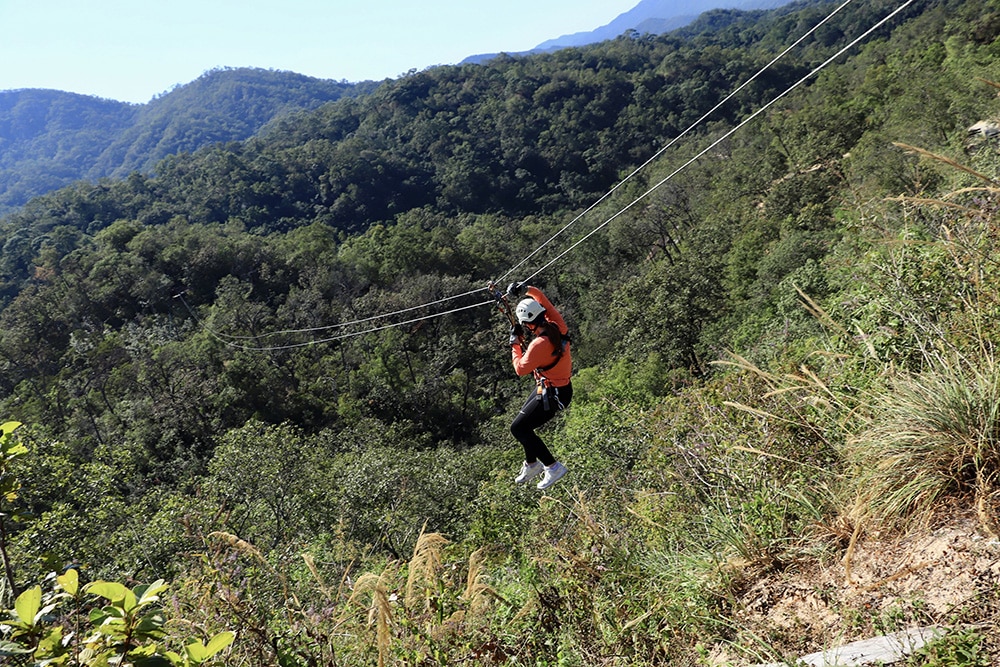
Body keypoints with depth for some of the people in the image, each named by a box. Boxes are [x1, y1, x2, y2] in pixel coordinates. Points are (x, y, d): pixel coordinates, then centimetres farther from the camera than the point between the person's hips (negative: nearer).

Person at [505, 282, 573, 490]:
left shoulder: (540, 344, -32)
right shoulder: (557, 325, -8)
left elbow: (520, 369, -18)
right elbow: (542, 298, 10)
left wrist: (515, 343, -9)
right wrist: (525, 289, 2)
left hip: (552, 394, -9)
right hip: (561, 385, 9)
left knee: (518, 429, -3)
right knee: (524, 423, 21)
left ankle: (553, 467, 3)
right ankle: (532, 464, 40)